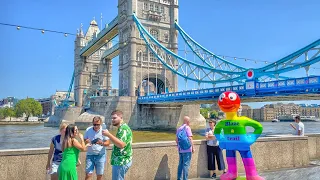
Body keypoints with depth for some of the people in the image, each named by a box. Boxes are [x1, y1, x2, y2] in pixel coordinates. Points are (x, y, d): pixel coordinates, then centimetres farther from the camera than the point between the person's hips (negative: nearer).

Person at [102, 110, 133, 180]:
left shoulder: (123, 128, -18)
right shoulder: (122, 128, 15)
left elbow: (121, 144, -30)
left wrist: (108, 134, -31)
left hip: (121, 161, -10)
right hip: (120, 160, 10)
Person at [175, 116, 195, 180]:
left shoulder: (179, 128, 11)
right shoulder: (187, 127, -8)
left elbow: (176, 139, 15)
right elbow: (190, 138, -14)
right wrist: (193, 147, -8)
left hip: (180, 149, 7)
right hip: (187, 149, -6)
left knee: (180, 164, 13)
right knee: (186, 164, -1)